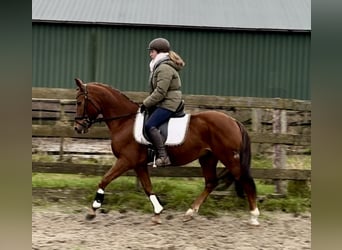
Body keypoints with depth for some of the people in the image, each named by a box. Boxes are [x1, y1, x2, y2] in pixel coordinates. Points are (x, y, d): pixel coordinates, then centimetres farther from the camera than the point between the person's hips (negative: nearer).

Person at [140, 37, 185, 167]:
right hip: (162, 103, 12)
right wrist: (147, 103, 15)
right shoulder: (160, 66, 19)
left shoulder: (165, 68, -17)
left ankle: (163, 157, -27)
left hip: (168, 103, -12)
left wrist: (146, 103, -14)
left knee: (150, 125, -24)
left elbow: (160, 92, -22)